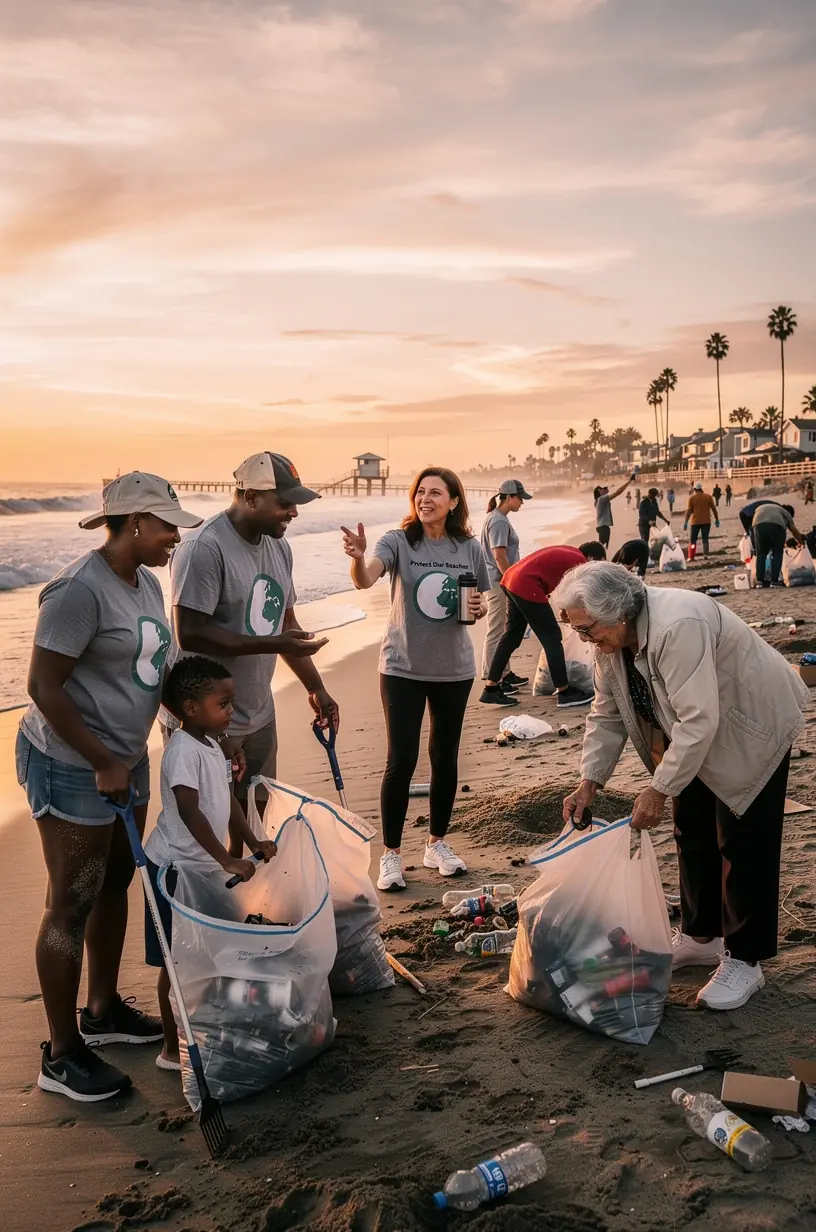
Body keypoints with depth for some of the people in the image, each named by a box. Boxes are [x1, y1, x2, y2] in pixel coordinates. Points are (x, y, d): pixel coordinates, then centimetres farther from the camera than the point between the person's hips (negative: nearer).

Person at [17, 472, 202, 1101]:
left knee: (115, 885, 18)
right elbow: (44, 687, -23)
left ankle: (104, 1010, 36)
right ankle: (62, 1054, 14)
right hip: (72, 766, -9)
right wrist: (103, 764, -19)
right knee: (72, 905, 1)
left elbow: (157, 671, 15)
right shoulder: (81, 589, -22)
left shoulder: (146, 583, 7)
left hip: (126, 760, 9)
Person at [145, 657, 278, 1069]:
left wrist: (253, 843, 5)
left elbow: (227, 801, 14)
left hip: (202, 866, 9)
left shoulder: (212, 746, 9)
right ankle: (173, 1048, 12)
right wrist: (227, 859, -30)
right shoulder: (183, 750, -22)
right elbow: (190, 812, -29)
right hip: (176, 868, -9)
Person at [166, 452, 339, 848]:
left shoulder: (278, 547, 8)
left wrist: (316, 688, 13)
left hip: (259, 715, 8)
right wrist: (274, 645, -25)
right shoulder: (205, 549, -20)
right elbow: (190, 634, -26)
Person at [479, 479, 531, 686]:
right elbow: (499, 556, -20)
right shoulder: (499, 521, -16)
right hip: (499, 582, -10)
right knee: (496, 631, -3)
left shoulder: (497, 518, 15)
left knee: (498, 630, 15)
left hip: (497, 582, 10)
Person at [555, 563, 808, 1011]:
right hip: (698, 734, 9)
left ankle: (743, 961, 6)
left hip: (751, 726, -9)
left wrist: (659, 790, -31)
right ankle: (700, 937, 29)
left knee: (743, 842, -5)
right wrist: (589, 783, -10)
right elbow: (606, 715, -1)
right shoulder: (610, 639, -8)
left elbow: (698, 720, -36)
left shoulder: (676, 627, -36)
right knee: (692, 834, 13)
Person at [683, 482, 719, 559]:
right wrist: (717, 519, 12)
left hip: (695, 522, -1)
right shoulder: (708, 497, 2)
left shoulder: (692, 498, -2)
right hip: (706, 521, 1)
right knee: (705, 539, 5)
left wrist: (686, 522, -6)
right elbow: (713, 508, 4)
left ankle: (691, 556, 1)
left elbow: (689, 511, -6)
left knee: (693, 540, 7)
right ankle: (705, 555, -4)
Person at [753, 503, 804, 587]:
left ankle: (759, 581, 9)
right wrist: (802, 543, 47)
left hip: (759, 526, 2)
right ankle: (774, 581, 6)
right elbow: (795, 531, 31)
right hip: (776, 526, -2)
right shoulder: (785, 512, 31)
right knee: (777, 554, 11)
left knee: (761, 554, 13)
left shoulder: (760, 508, 40)